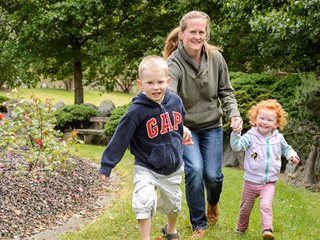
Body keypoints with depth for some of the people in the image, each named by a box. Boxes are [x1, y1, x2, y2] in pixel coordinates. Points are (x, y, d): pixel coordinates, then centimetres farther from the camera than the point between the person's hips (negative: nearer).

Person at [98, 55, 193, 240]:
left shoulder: (175, 101, -10)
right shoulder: (138, 110, -23)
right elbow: (120, 138, -19)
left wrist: (183, 131, 4)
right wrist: (107, 165, -17)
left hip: (173, 168, 4)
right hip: (146, 168, -4)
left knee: (173, 204, 21)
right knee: (144, 201, -26)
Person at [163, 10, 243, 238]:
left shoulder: (216, 58, -9)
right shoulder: (174, 64, -21)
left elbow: (226, 91, 3)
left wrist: (234, 113, -15)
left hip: (212, 126, 3)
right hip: (185, 127, -2)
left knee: (213, 175, -3)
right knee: (195, 171, -18)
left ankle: (212, 203, 36)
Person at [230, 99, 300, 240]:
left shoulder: (278, 138, 0)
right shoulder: (251, 136, -12)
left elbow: (286, 148, 19)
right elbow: (237, 146, -25)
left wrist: (292, 155, -1)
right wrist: (236, 133, -40)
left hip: (269, 182, 1)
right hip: (251, 181, 0)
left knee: (266, 205, -21)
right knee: (246, 206, 16)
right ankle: (241, 227, 38)